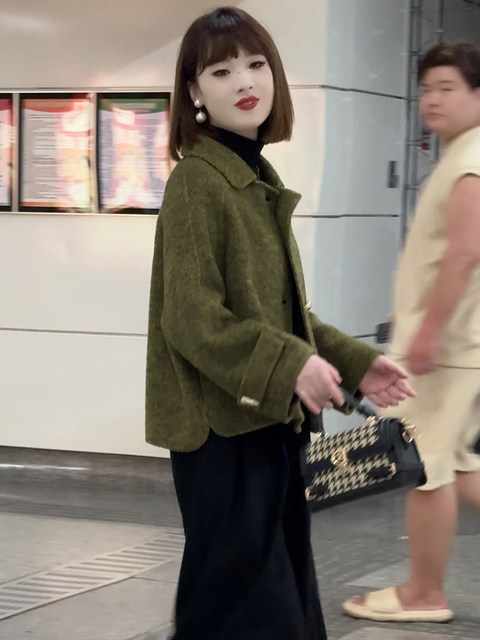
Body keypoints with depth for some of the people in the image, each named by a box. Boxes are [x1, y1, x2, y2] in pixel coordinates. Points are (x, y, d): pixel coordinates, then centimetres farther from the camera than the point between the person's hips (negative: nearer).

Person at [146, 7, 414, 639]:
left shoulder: (261, 182, 14)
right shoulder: (195, 183, -13)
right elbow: (192, 319, -21)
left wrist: (355, 362, 12)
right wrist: (289, 367, -30)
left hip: (275, 421, 9)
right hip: (223, 426, -9)